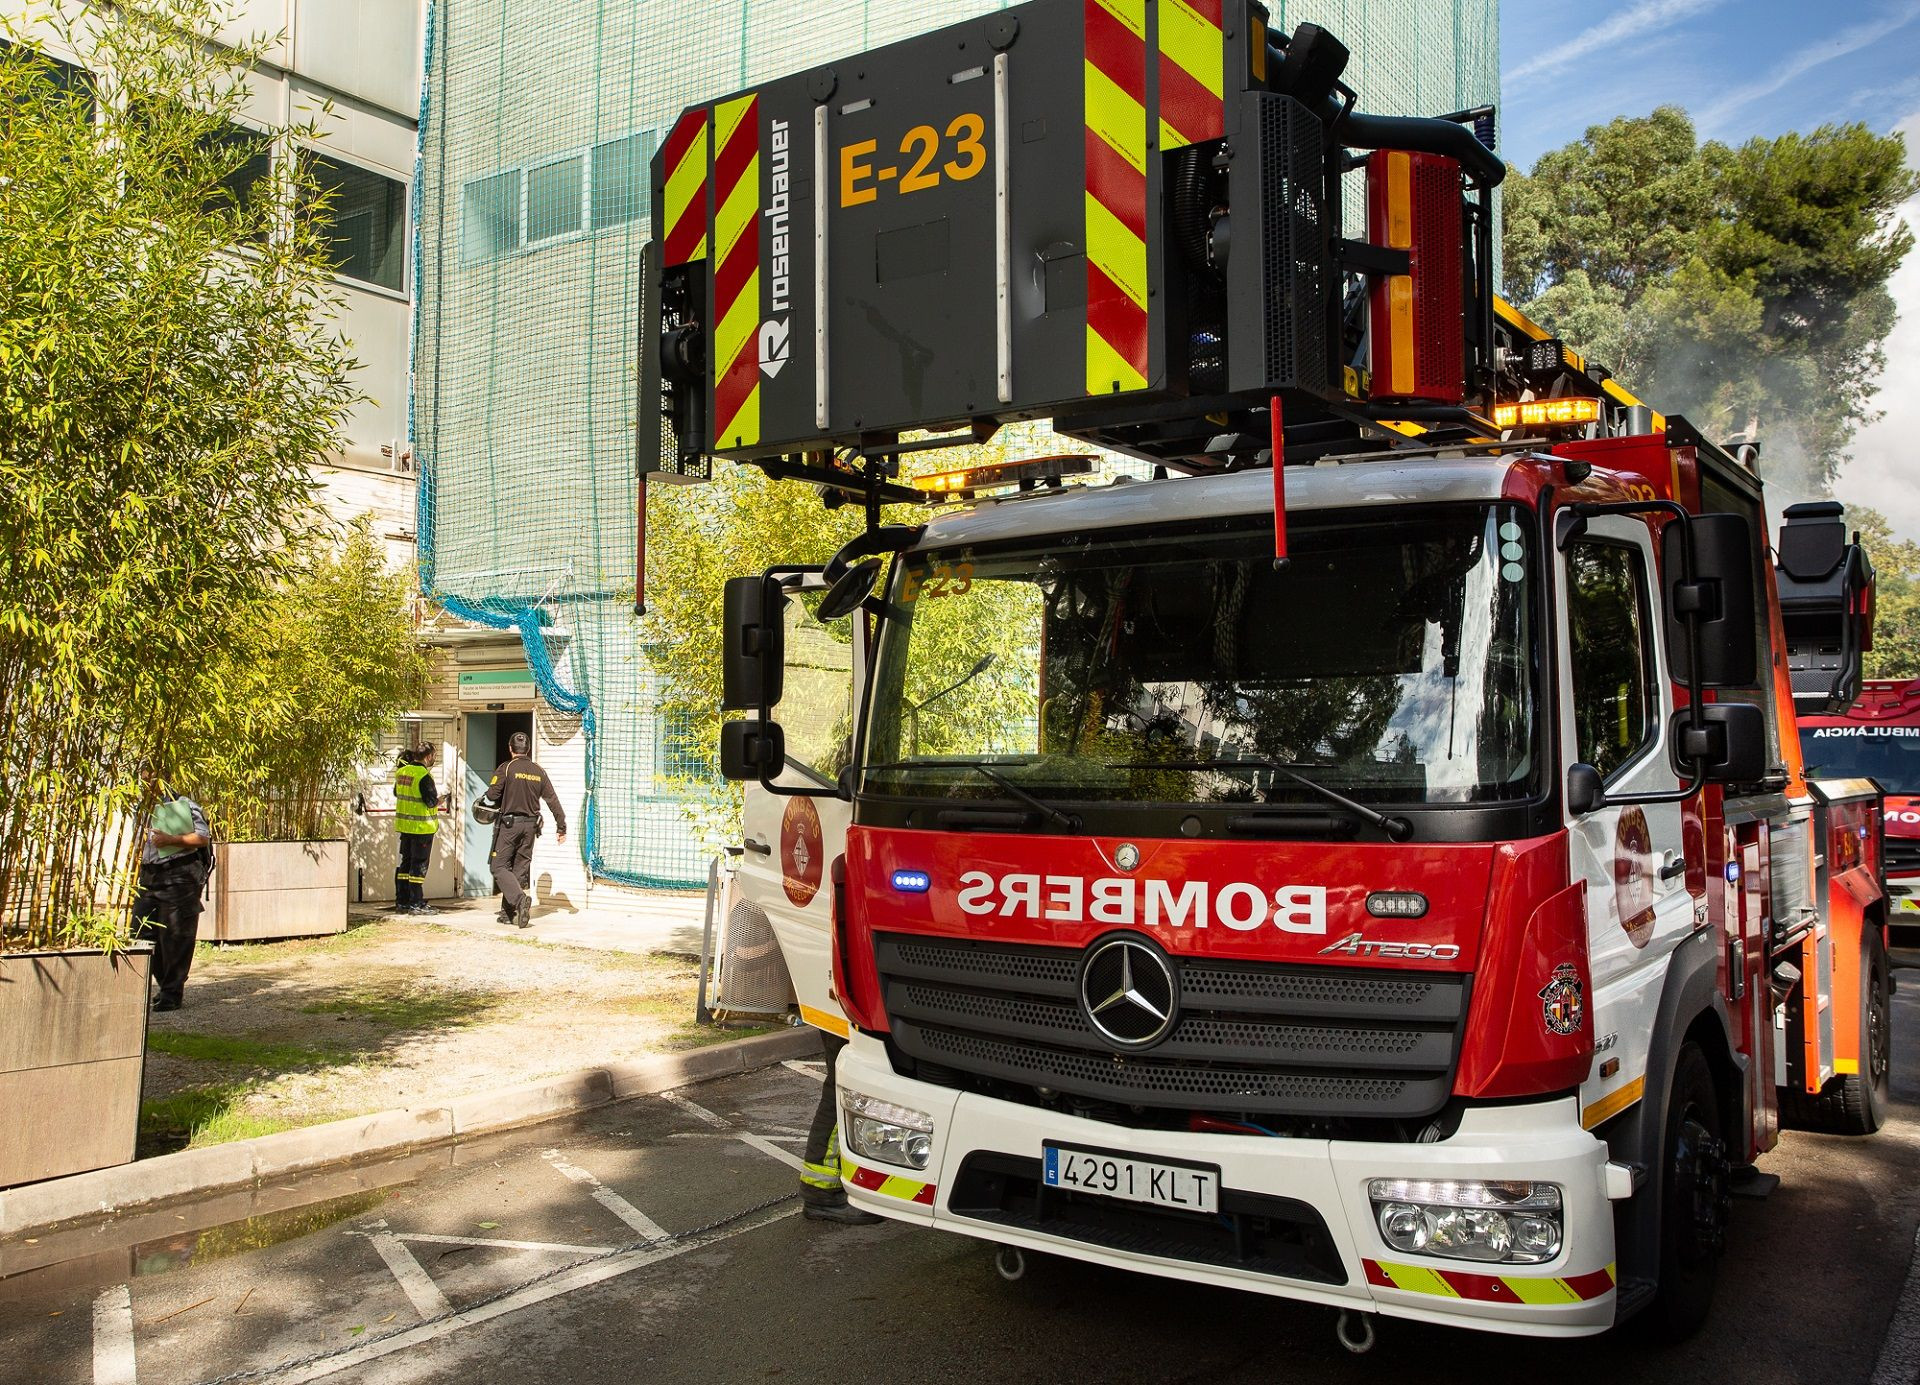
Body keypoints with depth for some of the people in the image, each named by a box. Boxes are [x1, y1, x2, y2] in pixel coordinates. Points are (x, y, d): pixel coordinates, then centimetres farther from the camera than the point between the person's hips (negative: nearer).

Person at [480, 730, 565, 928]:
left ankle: (520, 898, -22)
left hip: (509, 824, -5)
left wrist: (484, 800, 12)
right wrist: (561, 827, 13)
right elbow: (552, 800, 7)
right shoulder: (539, 771, 7)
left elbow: (491, 796, -13)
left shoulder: (506, 768, -7)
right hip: (530, 825, 5)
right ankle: (509, 912, 12)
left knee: (500, 866, 1)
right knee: (520, 868, 10)